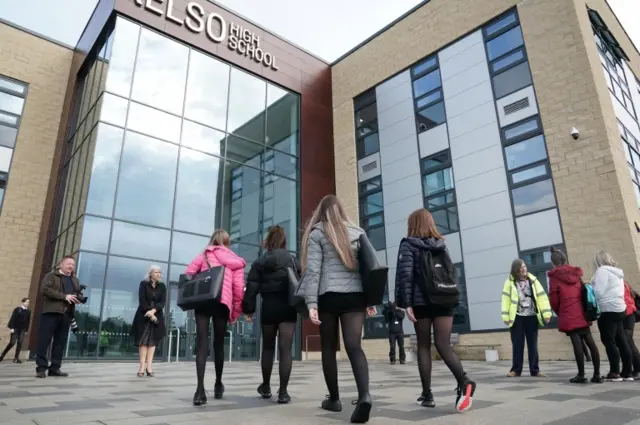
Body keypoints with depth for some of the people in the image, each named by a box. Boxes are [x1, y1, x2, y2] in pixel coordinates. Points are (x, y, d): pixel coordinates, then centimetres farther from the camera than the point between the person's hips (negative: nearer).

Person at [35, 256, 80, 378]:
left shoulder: (75, 281, 23)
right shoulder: (50, 276, 6)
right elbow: (45, 289, -9)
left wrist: (79, 298, -2)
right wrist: (64, 296, -16)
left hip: (66, 315, 5)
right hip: (50, 312, -5)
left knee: (60, 342, 3)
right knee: (44, 340, -6)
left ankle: (55, 368, 6)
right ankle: (41, 368, -2)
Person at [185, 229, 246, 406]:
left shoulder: (204, 256, 15)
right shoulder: (235, 261, 13)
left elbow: (187, 275, 5)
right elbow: (238, 287, 4)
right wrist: (237, 310, 10)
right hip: (223, 302, 0)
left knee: (202, 343, -4)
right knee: (218, 343, 14)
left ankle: (200, 389, -15)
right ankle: (218, 384, 26)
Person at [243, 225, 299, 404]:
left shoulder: (260, 262, 3)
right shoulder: (294, 261, 6)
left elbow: (252, 288, -2)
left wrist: (249, 308, 4)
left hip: (269, 308, 0)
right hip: (288, 307, 0)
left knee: (268, 348, 17)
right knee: (285, 349, -2)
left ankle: (266, 387, 27)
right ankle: (283, 392, -4)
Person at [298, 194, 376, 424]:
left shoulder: (317, 232, 3)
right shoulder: (358, 232, 13)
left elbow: (313, 270, -6)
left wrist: (311, 302, -9)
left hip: (329, 295, -2)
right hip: (355, 295, 3)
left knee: (329, 348, 12)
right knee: (354, 346, -4)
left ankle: (334, 399, 21)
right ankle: (364, 395, -24)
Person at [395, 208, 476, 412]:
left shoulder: (408, 244, -1)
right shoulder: (441, 244, 14)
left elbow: (405, 274, -12)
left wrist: (406, 303, -13)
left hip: (421, 302, -3)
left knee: (424, 347, 8)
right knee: (444, 345, 0)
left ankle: (427, 394, 10)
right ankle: (464, 381, -24)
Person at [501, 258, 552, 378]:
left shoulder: (532, 280, 4)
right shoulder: (510, 282, -2)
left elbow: (541, 296, -2)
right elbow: (506, 299, -5)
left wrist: (546, 313, -11)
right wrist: (506, 316, -10)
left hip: (531, 317, 2)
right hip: (517, 317, -2)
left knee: (533, 345, 8)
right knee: (517, 345, 4)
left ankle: (535, 370, 16)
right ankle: (516, 369, 13)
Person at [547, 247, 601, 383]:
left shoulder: (554, 276, -4)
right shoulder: (576, 273, 12)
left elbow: (554, 300, -5)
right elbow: (583, 292, 15)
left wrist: (559, 313, 11)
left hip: (568, 316, -5)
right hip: (582, 314, 6)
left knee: (577, 344, -5)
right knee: (590, 342, 6)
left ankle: (581, 375, 0)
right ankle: (597, 375, 8)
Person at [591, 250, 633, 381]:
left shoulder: (602, 271, -9)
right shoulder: (617, 272, 19)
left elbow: (598, 292, -17)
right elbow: (611, 291, 19)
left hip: (608, 310, -9)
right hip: (619, 308, 9)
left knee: (609, 342, -4)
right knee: (621, 341, 9)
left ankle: (615, 373, -3)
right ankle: (627, 373, 11)